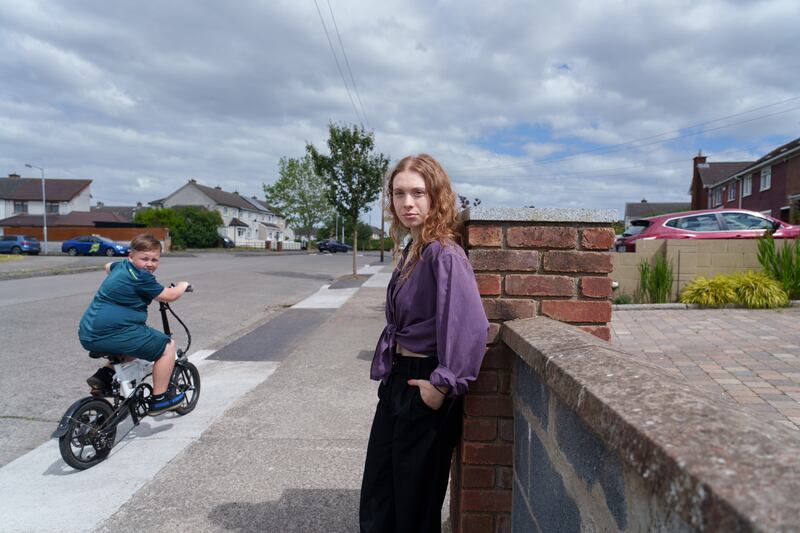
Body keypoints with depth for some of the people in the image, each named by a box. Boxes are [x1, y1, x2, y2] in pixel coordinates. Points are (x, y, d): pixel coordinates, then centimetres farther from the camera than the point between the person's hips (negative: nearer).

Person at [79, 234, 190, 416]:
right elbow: (170, 295, -6)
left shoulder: (121, 265, 15)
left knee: (138, 340, 34)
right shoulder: (141, 278, -13)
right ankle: (159, 399, 3)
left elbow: (108, 267, 41)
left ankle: (105, 375, 21)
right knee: (167, 346, -4)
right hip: (109, 333, -10)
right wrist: (182, 285, 14)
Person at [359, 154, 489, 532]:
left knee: (414, 501, 12)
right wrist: (392, 369, 13)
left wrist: (443, 385, -24)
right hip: (397, 379, 9)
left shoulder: (443, 253, -21)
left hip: (424, 386, -9)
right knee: (377, 499, 21)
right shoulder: (411, 251, 8)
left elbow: (471, 325, -30)